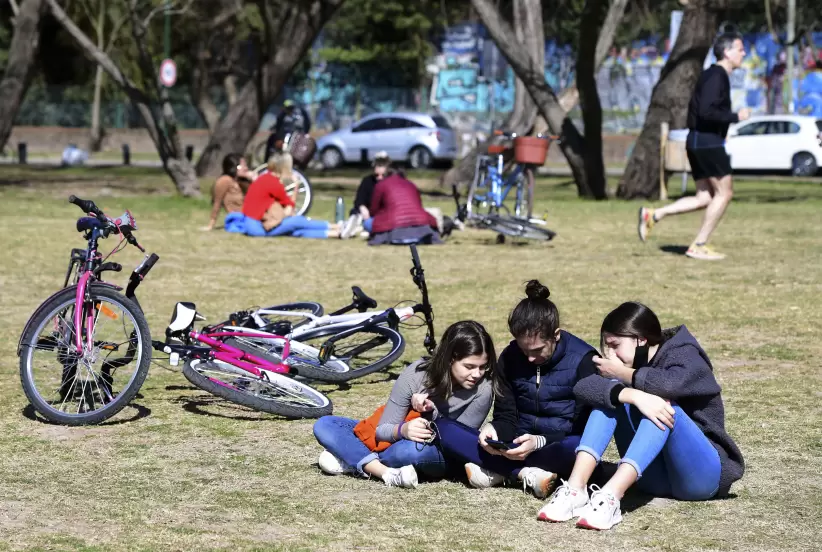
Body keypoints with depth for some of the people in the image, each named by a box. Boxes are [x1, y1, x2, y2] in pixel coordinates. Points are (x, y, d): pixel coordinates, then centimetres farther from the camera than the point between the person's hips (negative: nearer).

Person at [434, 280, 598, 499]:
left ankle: (499, 470, -26)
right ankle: (527, 473, -29)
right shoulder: (510, 357, 1)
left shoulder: (583, 360, -11)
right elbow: (506, 418, 4)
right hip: (519, 447, 4)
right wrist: (493, 430, -21)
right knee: (444, 430, -17)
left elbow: (584, 429, -13)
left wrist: (541, 442, -29)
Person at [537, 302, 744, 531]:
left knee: (663, 403, -31)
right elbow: (583, 387, -19)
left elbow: (671, 384, -36)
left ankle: (610, 497, -48)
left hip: (701, 474, -5)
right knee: (612, 393, -12)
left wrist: (623, 374, -19)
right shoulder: (626, 365, 2)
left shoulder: (685, 356, -10)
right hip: (656, 476, 5)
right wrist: (632, 395, -37)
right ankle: (575, 489, -30)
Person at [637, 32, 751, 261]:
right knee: (724, 192, -2)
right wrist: (735, 117, -17)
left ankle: (653, 215, 3)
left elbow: (700, 110, 23)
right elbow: (707, 111, -25)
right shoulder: (717, 76, -14)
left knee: (705, 198, 10)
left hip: (698, 141, 10)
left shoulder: (713, 75, 18)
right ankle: (699, 246, 0)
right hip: (708, 141, -10)